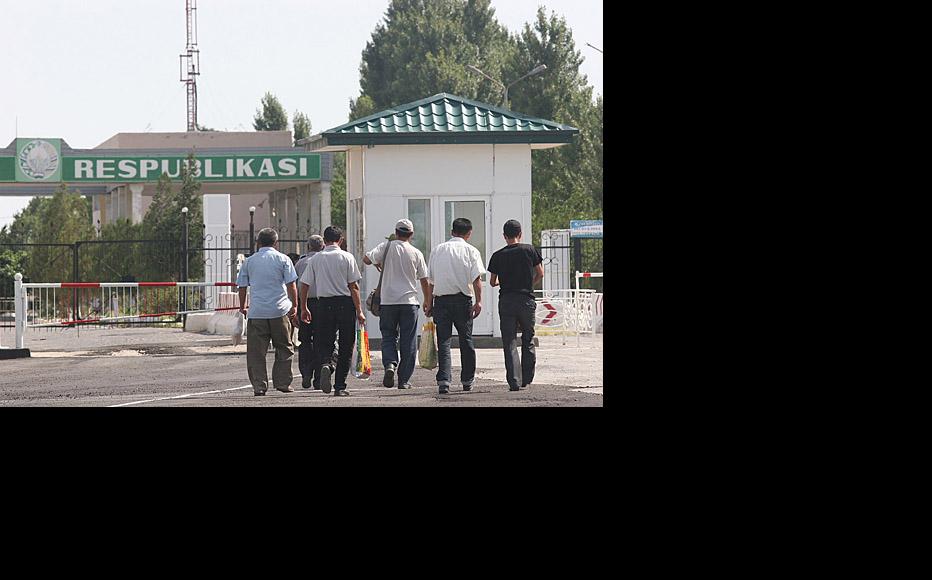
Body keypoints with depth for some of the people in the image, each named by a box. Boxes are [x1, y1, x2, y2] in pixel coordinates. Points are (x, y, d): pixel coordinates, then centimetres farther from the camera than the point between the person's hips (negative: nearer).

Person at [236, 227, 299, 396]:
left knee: (256, 351, 4)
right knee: (284, 349, 11)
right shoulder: (283, 259, 2)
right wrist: (294, 306, 7)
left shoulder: (249, 261, 7)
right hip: (280, 311, -1)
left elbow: (242, 286, 11)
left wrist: (242, 306, 24)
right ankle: (282, 383, 8)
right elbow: (291, 285, -2)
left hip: (256, 312, 1)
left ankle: (259, 385, 0)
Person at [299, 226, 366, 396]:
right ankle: (340, 386, 7)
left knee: (324, 343, 9)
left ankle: (324, 365, -24)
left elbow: (304, 285, 5)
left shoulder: (315, 259, 5)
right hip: (345, 303, -1)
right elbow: (353, 286, -5)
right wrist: (359, 311, -2)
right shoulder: (347, 257, -2)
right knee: (345, 347, 8)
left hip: (324, 304, 1)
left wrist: (303, 308, 15)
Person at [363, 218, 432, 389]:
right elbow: (424, 281, 7)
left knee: (388, 336, 11)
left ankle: (389, 364, -15)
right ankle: (404, 379, 4)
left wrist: (377, 263, 17)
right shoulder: (416, 253, 2)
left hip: (388, 301, 0)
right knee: (408, 341, 5)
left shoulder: (387, 247, -2)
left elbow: (366, 259, -6)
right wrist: (427, 301, 20)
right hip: (409, 301, 0)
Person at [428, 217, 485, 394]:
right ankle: (467, 381, 18)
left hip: (441, 298, 2)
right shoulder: (471, 251, 1)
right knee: (466, 340, 11)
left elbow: (431, 280, 11)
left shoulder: (437, 250, 10)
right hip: (462, 299, -2)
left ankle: (443, 380, -14)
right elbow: (477, 278, -9)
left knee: (443, 341, 0)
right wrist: (479, 301, -12)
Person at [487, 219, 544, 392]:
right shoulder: (530, 250, 0)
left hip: (506, 301, 0)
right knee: (528, 341, 15)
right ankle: (527, 379, 18)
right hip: (526, 300, 0)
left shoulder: (498, 256, 1)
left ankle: (514, 381, -10)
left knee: (509, 343, 0)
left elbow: (492, 282, 8)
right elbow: (540, 274, 4)